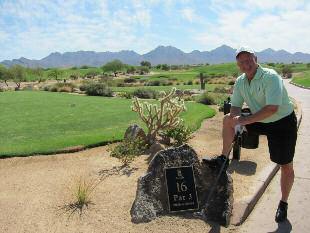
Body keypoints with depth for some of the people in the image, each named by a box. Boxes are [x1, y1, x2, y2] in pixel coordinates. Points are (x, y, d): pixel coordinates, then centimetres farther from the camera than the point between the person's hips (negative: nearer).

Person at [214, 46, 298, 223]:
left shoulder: (271, 77, -25)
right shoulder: (240, 81, -3)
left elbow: (272, 109, -33)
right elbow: (235, 107, 0)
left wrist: (245, 120, -32)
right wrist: (235, 117, -23)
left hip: (283, 123, -6)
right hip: (261, 121, 6)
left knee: (286, 166, 0)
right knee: (228, 119, -6)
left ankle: (283, 203, 23)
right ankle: (224, 158, 3)